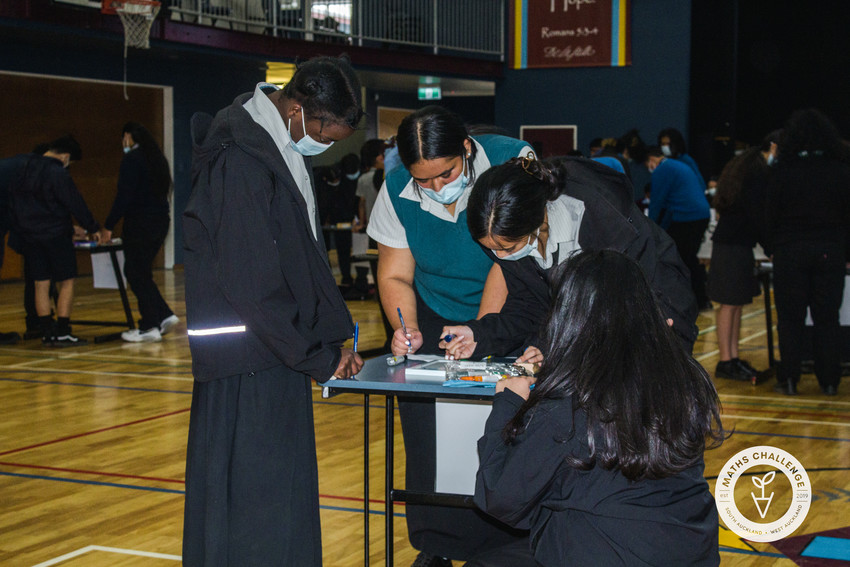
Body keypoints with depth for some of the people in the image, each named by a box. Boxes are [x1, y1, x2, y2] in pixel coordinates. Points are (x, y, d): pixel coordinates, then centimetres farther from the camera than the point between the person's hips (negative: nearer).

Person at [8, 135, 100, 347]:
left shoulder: (23, 170, 9)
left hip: (28, 234, 6)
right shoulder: (58, 174, -13)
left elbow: (12, 197, 15)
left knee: (41, 284, 9)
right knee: (66, 282, 2)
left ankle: (47, 333, 9)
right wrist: (93, 228, 3)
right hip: (55, 234, -6)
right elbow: (76, 204, -10)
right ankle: (62, 333, -2)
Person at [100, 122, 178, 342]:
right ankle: (164, 315, 13)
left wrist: (108, 226, -10)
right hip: (160, 222, 8)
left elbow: (124, 197, -16)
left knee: (137, 274, -1)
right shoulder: (157, 158, 14)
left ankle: (150, 327, 0)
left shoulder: (132, 159, -11)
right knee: (141, 273, 17)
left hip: (140, 225, -8)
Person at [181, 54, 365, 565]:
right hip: (248, 359, -9)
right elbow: (252, 284, -21)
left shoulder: (285, 146, 10)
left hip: (278, 349, 10)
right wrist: (320, 356, -14)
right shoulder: (241, 159, -21)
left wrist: (330, 339, 9)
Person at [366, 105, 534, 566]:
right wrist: (406, 330, -22)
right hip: (434, 318, 3)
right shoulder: (397, 191, -10)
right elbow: (395, 275, -3)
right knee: (428, 437, -6)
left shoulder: (513, 162, -21)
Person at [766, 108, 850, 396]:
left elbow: (771, 214, -2)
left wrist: (775, 248, 8)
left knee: (790, 319, 5)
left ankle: (789, 380, 5)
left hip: (791, 251, -2)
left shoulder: (781, 170, -5)